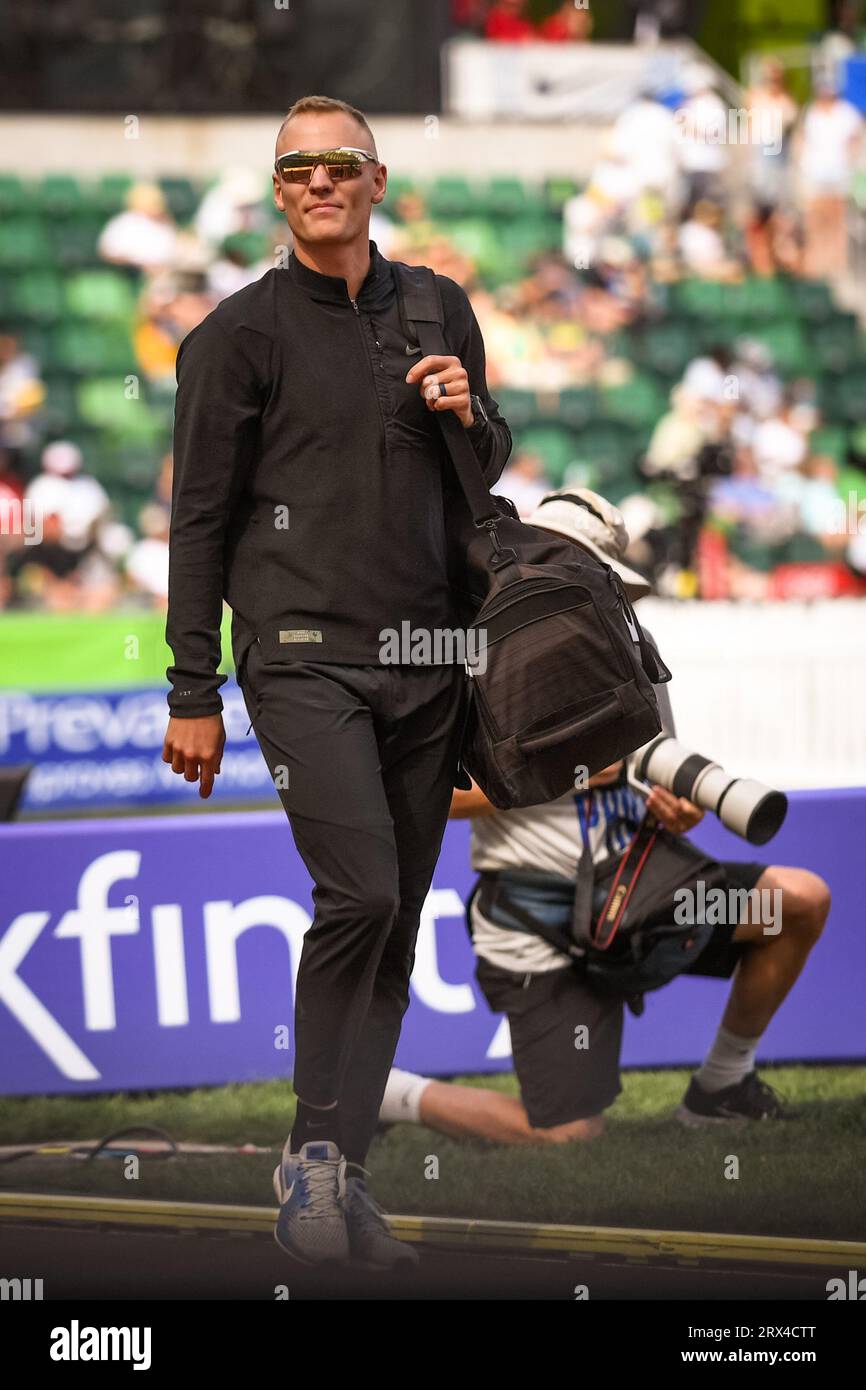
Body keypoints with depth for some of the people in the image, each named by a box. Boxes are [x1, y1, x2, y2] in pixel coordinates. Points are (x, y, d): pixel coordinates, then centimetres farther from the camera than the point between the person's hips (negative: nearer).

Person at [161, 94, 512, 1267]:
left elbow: (490, 469, 25)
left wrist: (470, 414, 1)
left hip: (427, 664, 5)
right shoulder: (241, 331, 1)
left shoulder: (439, 312, 14)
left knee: (396, 927, 4)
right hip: (306, 657, -5)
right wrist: (194, 695, -2)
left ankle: (340, 1170, 9)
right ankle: (316, 1152, -9)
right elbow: (200, 517, 1)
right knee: (360, 895, -20)